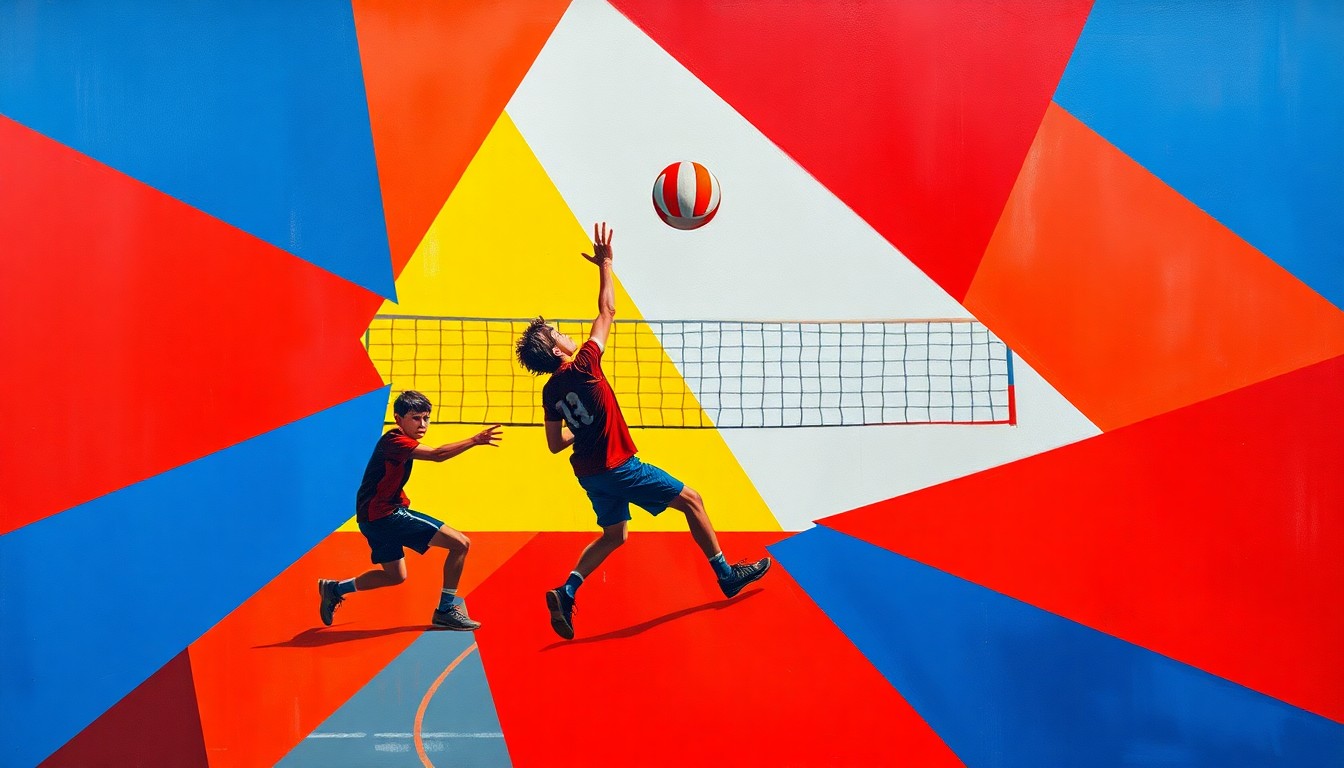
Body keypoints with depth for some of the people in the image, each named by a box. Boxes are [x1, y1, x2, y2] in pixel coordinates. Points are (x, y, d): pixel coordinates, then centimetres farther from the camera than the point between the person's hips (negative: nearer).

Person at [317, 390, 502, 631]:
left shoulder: (399, 442, 14)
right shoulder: (395, 441, -18)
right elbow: (437, 454, -33)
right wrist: (475, 440, -39)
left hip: (374, 518, 11)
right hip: (384, 515, -11)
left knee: (395, 576, 26)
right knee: (460, 543, -13)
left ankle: (335, 588, 33)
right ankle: (445, 610, -4)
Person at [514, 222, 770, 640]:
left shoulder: (550, 391, 4)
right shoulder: (583, 367, -15)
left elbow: (556, 444, 9)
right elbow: (607, 311, -10)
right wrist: (605, 264, -4)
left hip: (589, 472, 7)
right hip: (618, 465, -7)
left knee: (613, 534, 20)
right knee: (691, 500, 5)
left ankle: (566, 592, 3)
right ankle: (727, 575, 13)